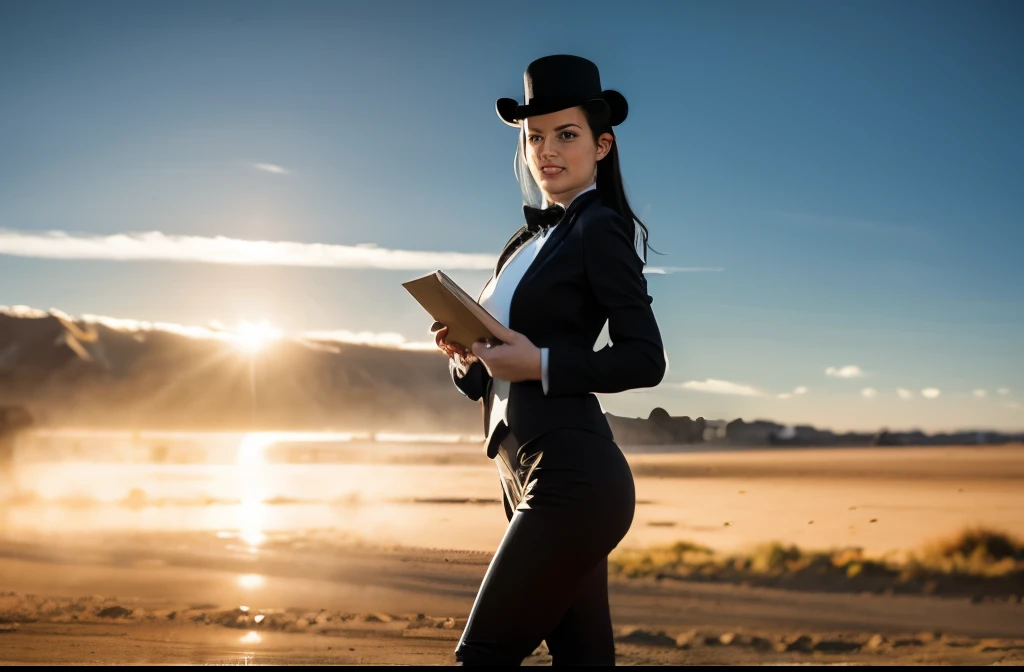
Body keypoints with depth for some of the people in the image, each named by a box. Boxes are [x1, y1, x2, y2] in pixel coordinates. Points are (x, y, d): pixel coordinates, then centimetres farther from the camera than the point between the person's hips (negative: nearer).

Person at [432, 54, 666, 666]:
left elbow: (645, 360, -12)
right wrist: (467, 354, -2)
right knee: (582, 653, 11)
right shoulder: (529, 240, 19)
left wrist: (540, 363, -18)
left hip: (571, 477, -9)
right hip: (529, 476, 9)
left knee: (483, 653, -7)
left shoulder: (600, 229, -6)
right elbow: (487, 374, 19)